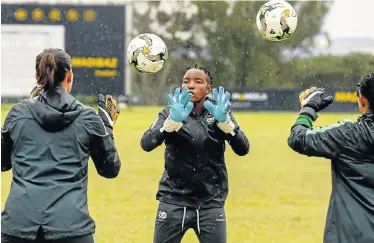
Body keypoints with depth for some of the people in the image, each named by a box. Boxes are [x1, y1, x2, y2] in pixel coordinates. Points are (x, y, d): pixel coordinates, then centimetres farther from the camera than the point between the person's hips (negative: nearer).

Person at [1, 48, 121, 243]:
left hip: (19, 220, 1)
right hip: (70, 222, -1)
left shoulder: (18, 113, 6)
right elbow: (111, 169, 12)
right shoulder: (87, 118, 3)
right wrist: (107, 125, 25)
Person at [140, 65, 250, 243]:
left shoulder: (219, 113, 3)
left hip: (211, 204, 1)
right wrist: (173, 121, -31)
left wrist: (224, 121, -26)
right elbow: (146, 144, -15)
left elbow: (242, 149, -9)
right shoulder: (171, 113, 0)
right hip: (174, 202, -1)